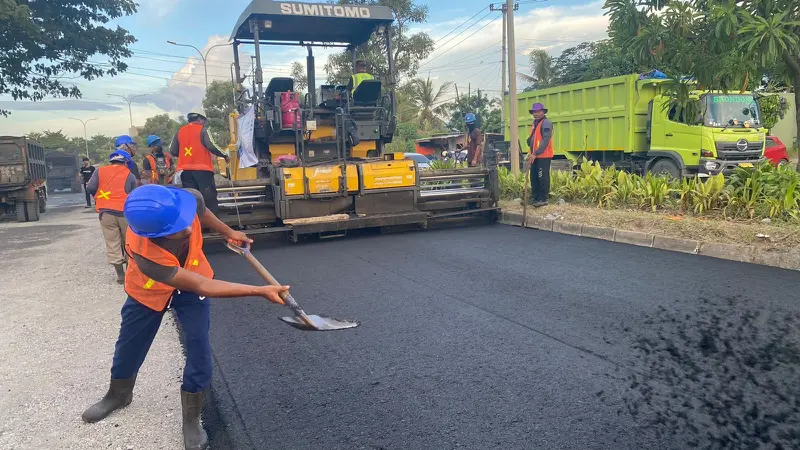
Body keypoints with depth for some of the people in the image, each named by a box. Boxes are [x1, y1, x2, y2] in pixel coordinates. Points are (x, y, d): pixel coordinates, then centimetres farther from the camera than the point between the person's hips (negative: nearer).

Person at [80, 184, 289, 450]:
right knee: (129, 346, 17)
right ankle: (119, 394, 50)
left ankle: (191, 418, 14)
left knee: (199, 349, -6)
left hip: (192, 279, 2)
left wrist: (229, 233, 6)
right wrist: (261, 291, -42)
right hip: (149, 291, -2)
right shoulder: (145, 253, -45)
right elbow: (202, 286, -41)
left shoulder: (189, 199, -37)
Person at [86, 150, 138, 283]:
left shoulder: (100, 171, 8)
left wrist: (99, 196, 20)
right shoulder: (129, 175, 8)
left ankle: (121, 275, 6)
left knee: (112, 244, 5)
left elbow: (90, 188, 1)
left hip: (106, 212, 0)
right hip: (125, 212, 0)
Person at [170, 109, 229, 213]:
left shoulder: (179, 131, 12)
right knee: (209, 198, 0)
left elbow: (173, 151, 10)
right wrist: (225, 155, -3)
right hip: (203, 169, -5)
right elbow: (211, 146, -15)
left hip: (185, 170, 5)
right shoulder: (203, 129, -2)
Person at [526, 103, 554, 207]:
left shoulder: (546, 123, -10)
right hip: (535, 156, 9)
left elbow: (546, 140, -19)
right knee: (534, 177, 11)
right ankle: (535, 198, 18)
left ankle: (543, 199, -1)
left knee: (542, 178, -6)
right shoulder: (534, 123, 18)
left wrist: (535, 153, -22)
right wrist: (530, 152, 8)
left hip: (543, 156, -9)